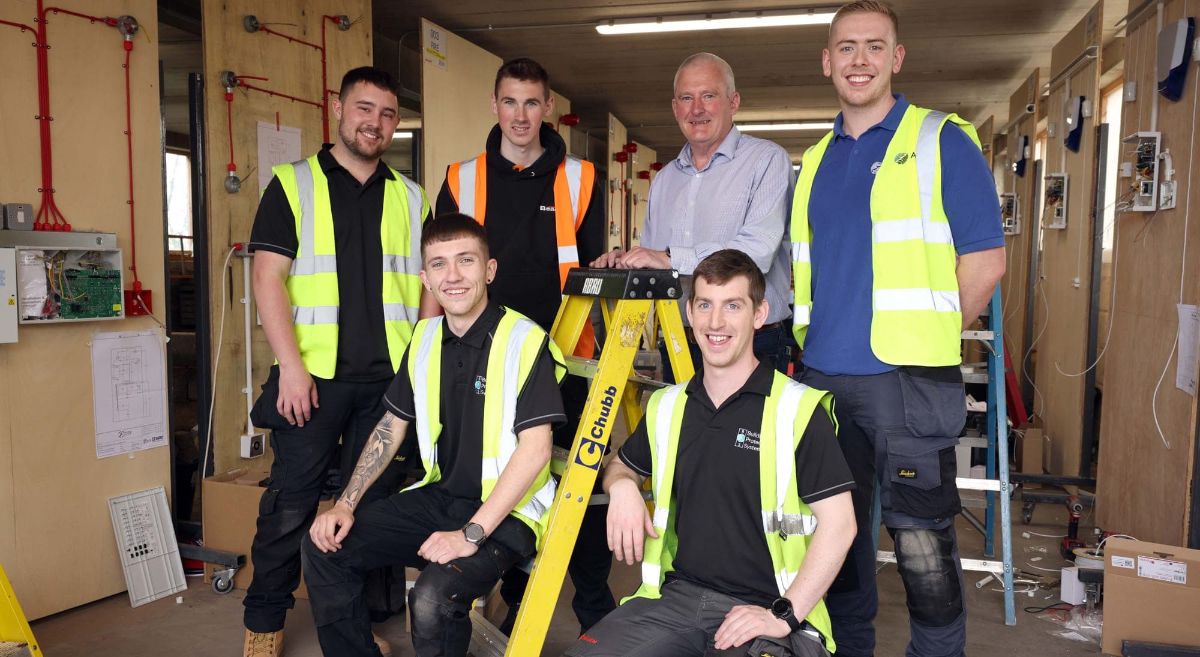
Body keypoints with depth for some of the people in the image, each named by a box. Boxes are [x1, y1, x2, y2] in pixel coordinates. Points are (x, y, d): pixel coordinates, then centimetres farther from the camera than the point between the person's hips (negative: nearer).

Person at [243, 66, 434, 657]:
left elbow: (428, 286, 14)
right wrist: (291, 364, -12)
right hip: (314, 375, -3)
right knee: (291, 503, 1)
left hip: (391, 378, 3)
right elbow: (268, 278, -3)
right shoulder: (293, 185, 4)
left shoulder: (411, 198, 14)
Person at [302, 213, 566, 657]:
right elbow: (391, 426, 13)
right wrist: (345, 504, 3)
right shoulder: (425, 339, 6)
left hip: (506, 512, -7)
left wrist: (471, 534, -24)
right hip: (437, 497, 7)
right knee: (325, 546, -1)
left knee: (432, 599, -30)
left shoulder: (525, 341, -16)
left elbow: (535, 447, -20)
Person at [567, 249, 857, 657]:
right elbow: (622, 465, 27)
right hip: (676, 594, 5)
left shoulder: (798, 409, -7)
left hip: (760, 610, -4)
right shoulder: (666, 407, 10)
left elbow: (838, 524, -9)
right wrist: (623, 485, 3)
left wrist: (785, 614, -16)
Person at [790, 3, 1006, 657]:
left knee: (920, 537, -1)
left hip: (906, 378, -5)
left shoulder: (942, 140, 0)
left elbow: (984, 262, -4)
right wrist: (815, 338, 11)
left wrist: (929, 337, -1)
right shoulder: (815, 162, 16)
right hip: (821, 375, 6)